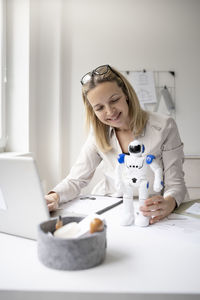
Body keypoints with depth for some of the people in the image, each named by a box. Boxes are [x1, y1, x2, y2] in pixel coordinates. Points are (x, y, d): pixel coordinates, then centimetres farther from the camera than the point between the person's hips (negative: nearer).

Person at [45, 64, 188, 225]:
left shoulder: (164, 127, -8)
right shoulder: (99, 133, 2)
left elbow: (175, 182, -8)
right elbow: (76, 180, 1)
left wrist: (169, 203, -31)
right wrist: (55, 196, -21)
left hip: (151, 217, -1)